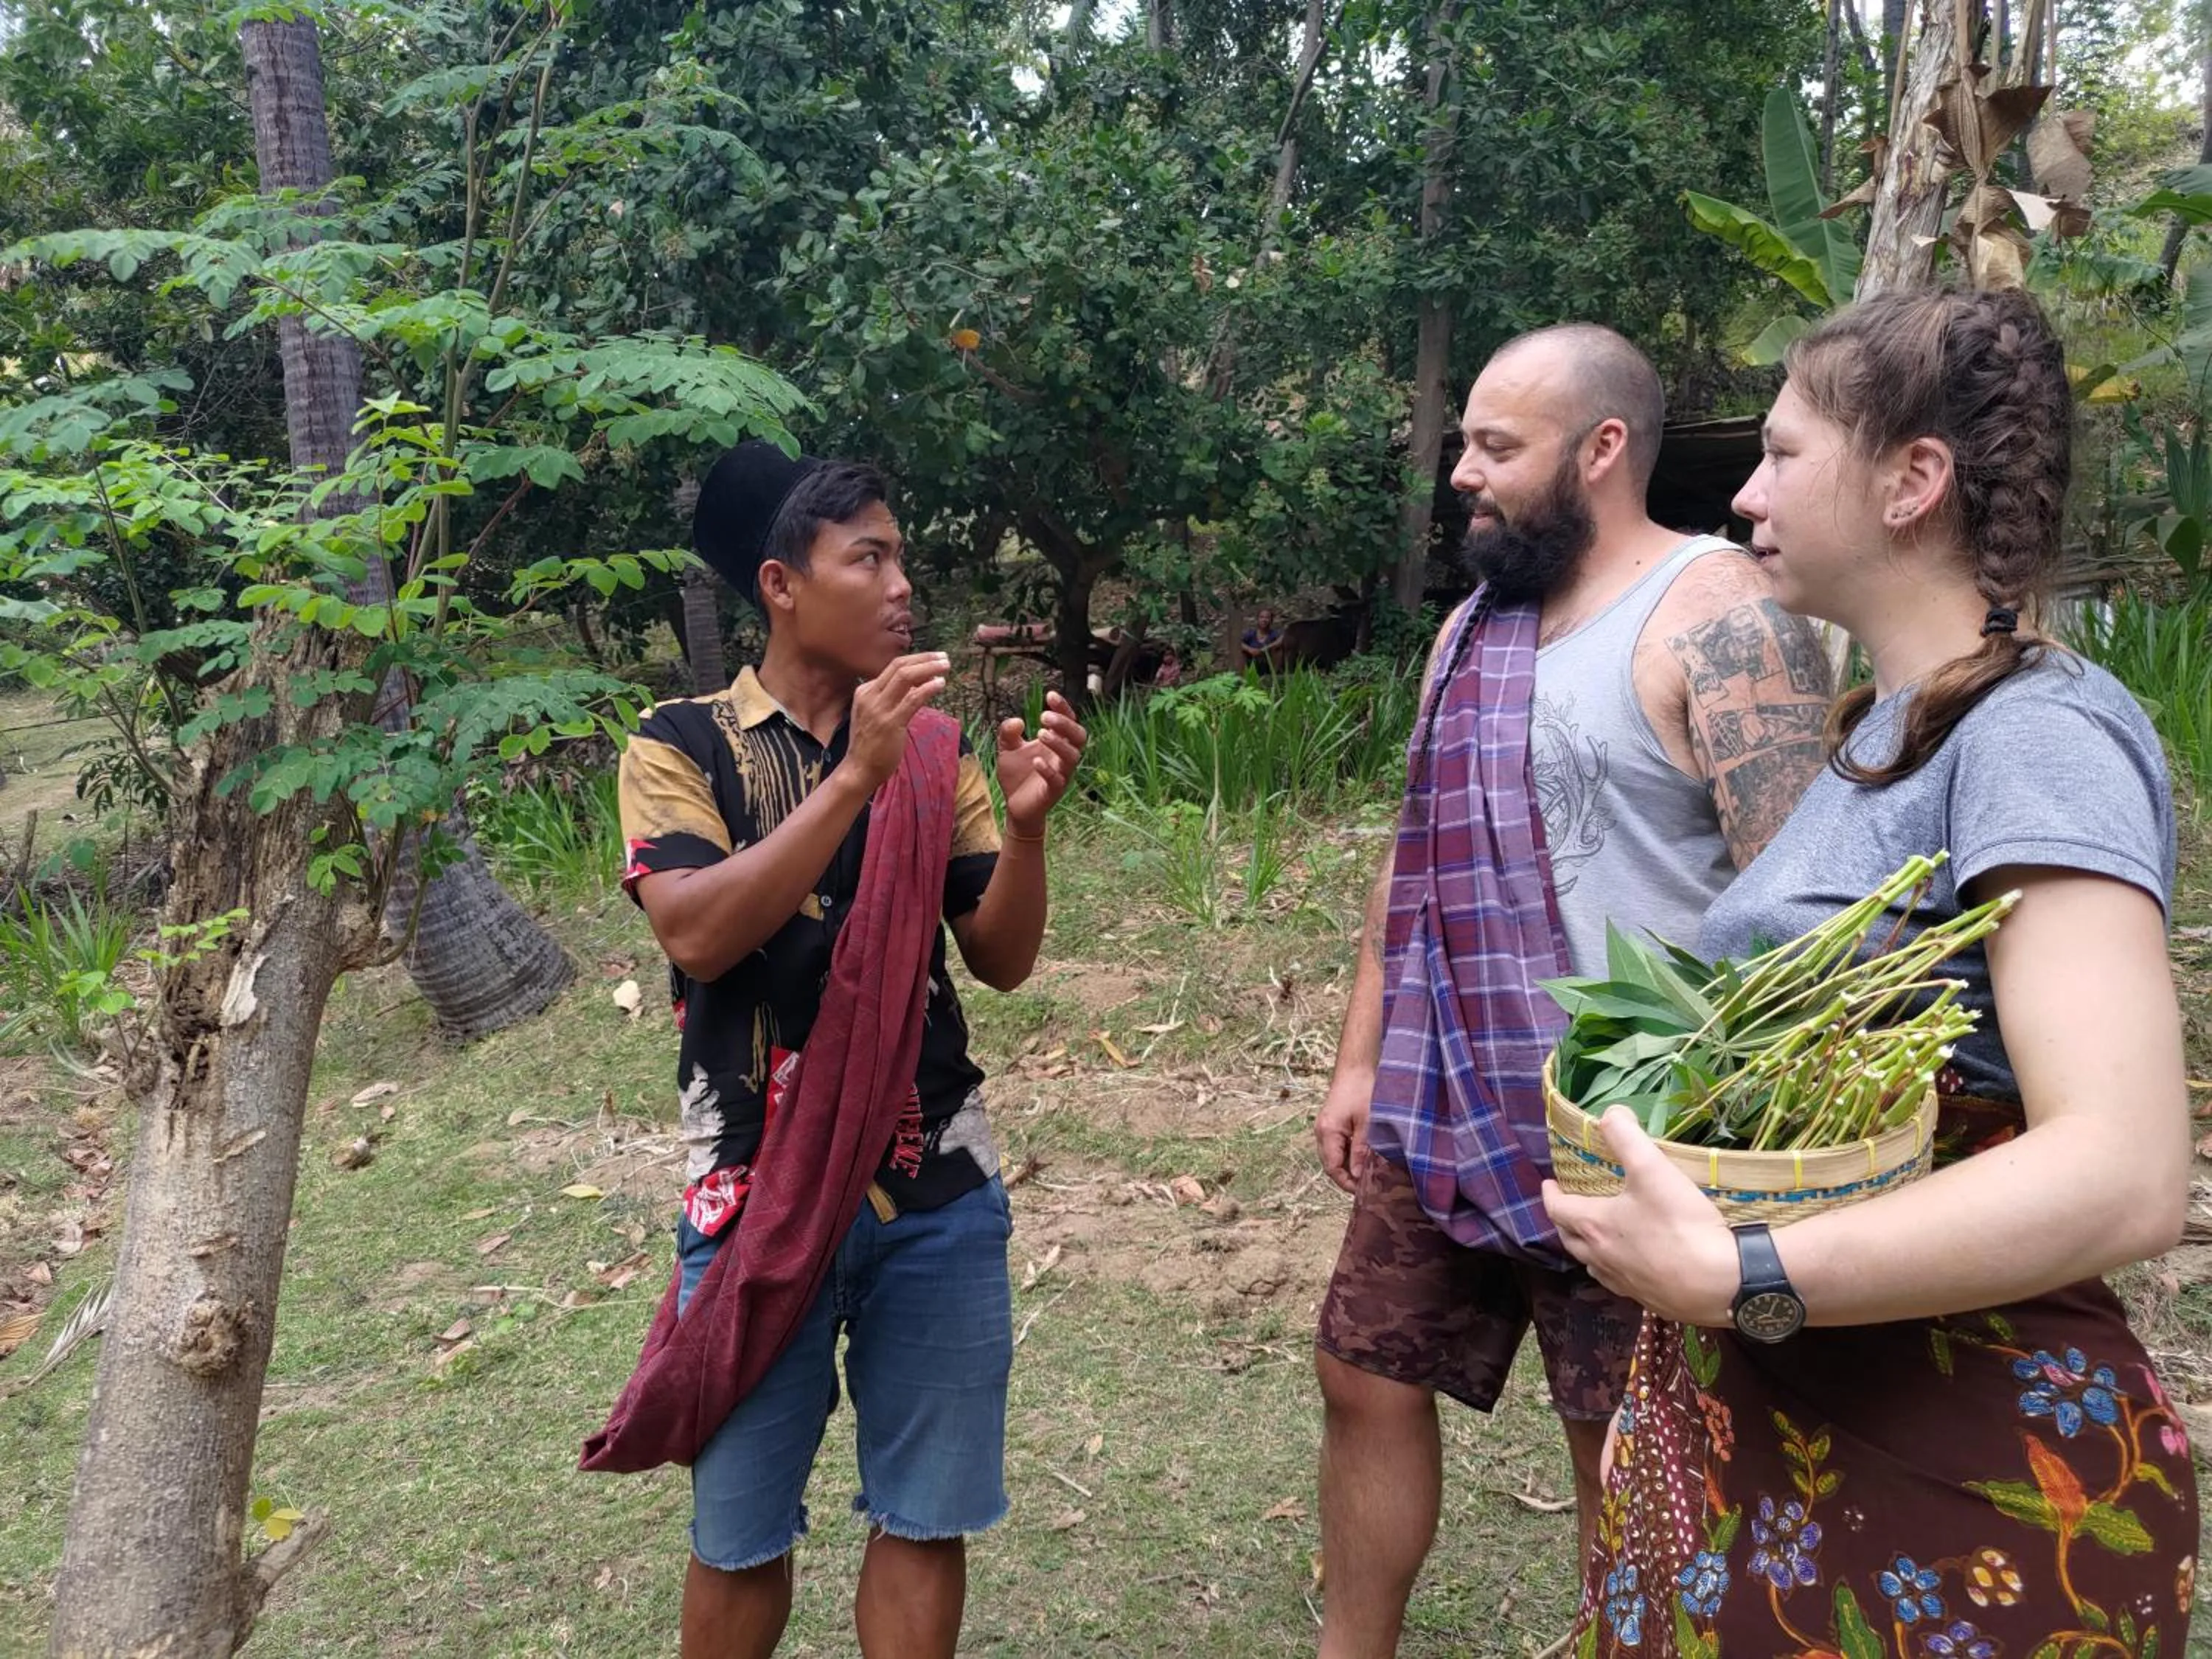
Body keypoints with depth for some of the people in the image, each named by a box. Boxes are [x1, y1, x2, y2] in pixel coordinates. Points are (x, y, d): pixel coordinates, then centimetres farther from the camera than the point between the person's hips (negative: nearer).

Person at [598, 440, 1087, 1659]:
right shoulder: (682, 745, -4)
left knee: (927, 1515, 12)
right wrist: (852, 777, -25)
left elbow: (1003, 961, 3)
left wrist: (1024, 822, -14)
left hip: (937, 1191, 3)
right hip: (762, 1192, -2)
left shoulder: (934, 746, 5)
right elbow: (695, 934, -20)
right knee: (742, 1530, 13)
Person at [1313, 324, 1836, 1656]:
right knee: (1369, 1382, 16)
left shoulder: (1716, 618, -13)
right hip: (1442, 1122, 8)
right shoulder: (1476, 627, 12)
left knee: (1630, 1456, 8)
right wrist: (1360, 1060, 15)